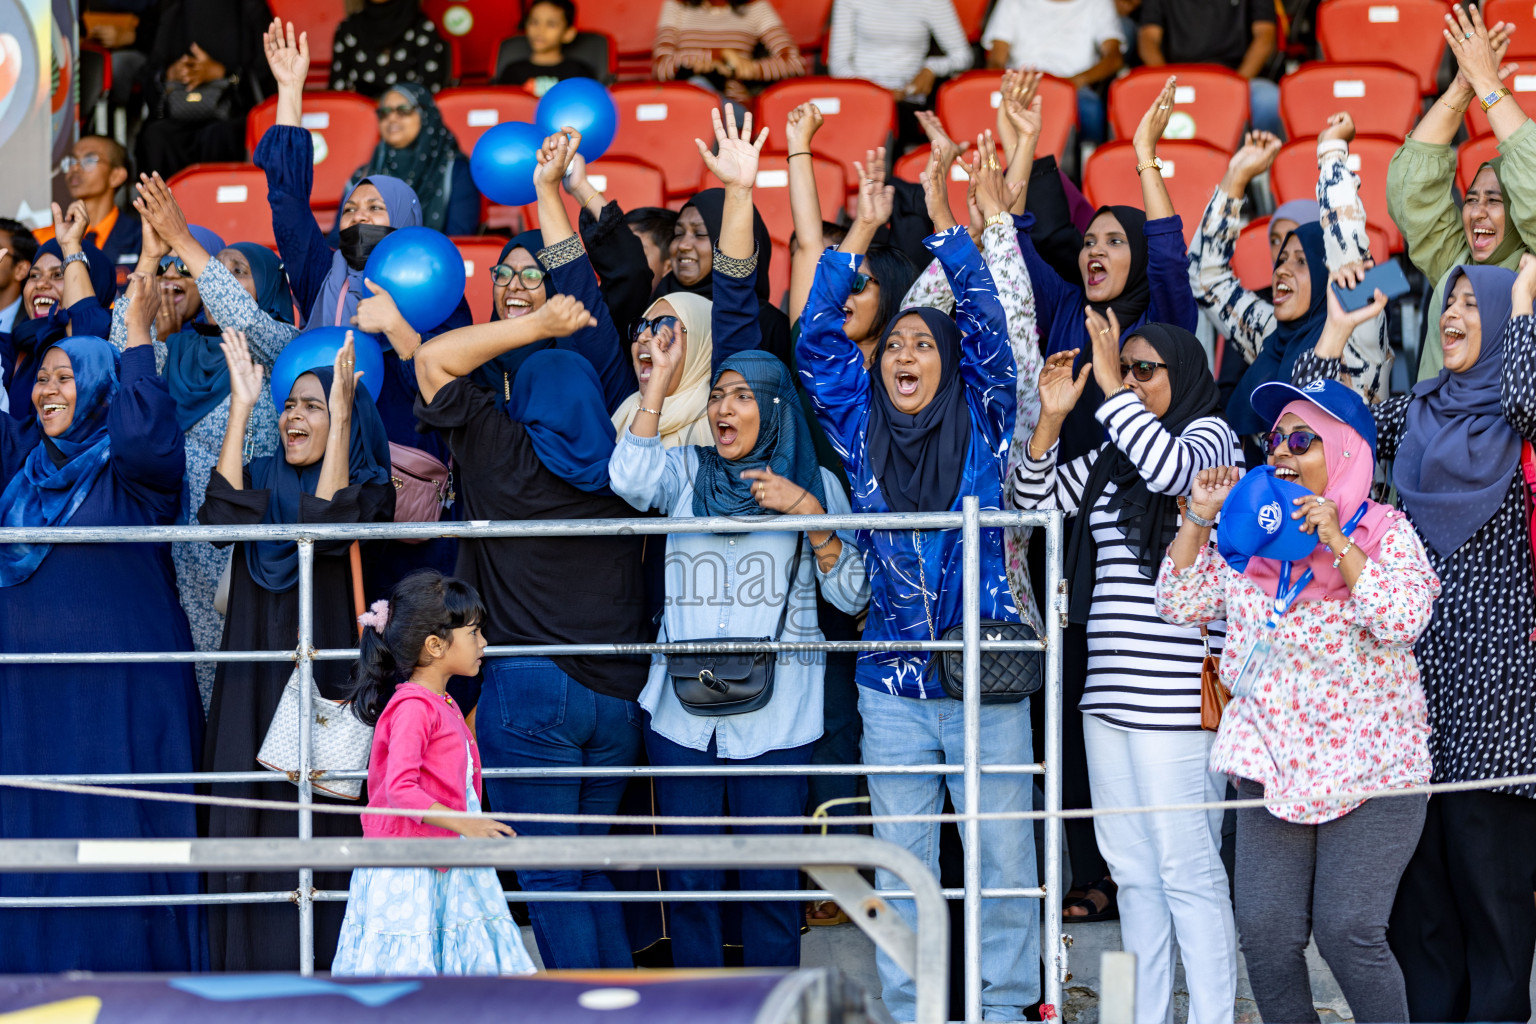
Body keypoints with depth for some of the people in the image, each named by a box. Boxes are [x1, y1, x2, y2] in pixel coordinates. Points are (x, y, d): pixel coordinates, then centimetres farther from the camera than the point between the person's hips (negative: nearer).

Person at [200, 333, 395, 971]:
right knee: (258, 827, 0)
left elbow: (328, 525, -20)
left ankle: (331, 961, -2)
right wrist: (241, 408, -7)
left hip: (329, 675, -3)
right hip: (256, 684, 4)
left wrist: (342, 415, -19)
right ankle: (259, 961, 3)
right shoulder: (262, 478, 12)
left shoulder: (369, 486, 2)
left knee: (326, 827, -7)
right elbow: (222, 516, -10)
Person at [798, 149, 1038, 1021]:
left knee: (1003, 853, 1)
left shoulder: (981, 424, 2)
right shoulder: (863, 433, 7)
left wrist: (944, 222, -9)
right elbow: (817, 340, 4)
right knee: (901, 859, 6)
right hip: (892, 680, 2)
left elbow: (989, 326, -7)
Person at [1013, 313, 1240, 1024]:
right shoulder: (1110, 459, 18)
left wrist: (1112, 386, -15)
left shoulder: (1211, 436, -2)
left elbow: (1169, 466, -23)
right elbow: (1034, 498, 20)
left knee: (1188, 870, -8)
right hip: (1109, 696, 8)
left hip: (1174, 694, -8)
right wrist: (1051, 418, 6)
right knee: (1131, 871, 11)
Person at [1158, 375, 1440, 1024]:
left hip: (1368, 775, -5)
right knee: (1266, 934, -3)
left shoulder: (1385, 532, -3)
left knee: (1347, 934, -14)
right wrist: (1199, 518, 2)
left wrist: (1339, 543, -22)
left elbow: (1404, 618, -18)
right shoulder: (1251, 538, 11)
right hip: (1275, 770, 5)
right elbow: (1180, 604, 11)